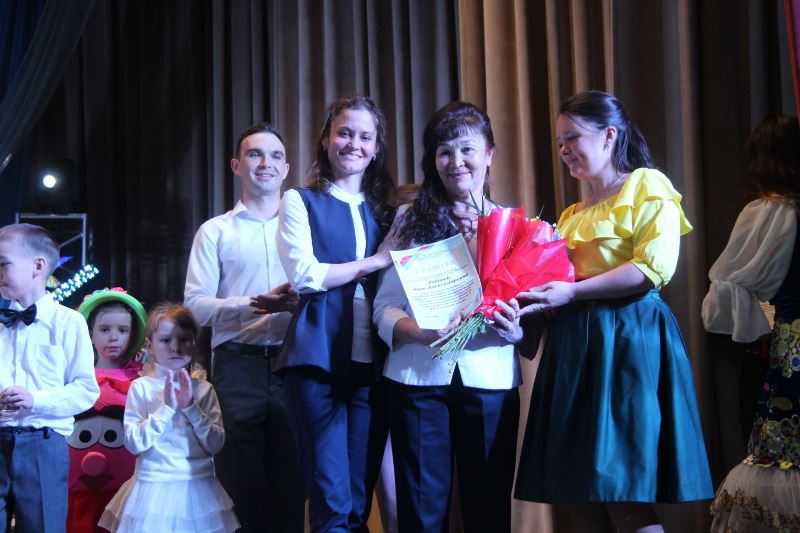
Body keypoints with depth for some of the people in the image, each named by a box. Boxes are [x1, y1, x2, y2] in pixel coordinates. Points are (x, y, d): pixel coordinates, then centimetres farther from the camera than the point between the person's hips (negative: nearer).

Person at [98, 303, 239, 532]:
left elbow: (215, 444, -3)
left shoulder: (203, 389, 4)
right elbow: (133, 442, -10)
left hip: (198, 487, 2)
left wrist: (191, 408, -13)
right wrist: (166, 409, -17)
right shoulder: (141, 387, -2)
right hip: (154, 487, -2)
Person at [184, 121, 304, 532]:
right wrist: (255, 305, -16)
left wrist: (302, 303, -17)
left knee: (289, 480, 5)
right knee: (242, 482, 2)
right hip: (238, 365, -1)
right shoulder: (215, 231, 8)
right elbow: (195, 304, -2)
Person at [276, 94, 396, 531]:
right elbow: (304, 275, -9)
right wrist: (375, 261, -6)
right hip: (319, 359, -4)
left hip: (371, 362, 4)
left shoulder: (385, 211, 17)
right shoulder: (301, 201, 5)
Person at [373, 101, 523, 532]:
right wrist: (420, 331, -18)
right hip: (418, 378, 0)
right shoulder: (412, 221, 7)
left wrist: (517, 330, -14)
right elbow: (385, 306, 2)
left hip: (490, 381, 1)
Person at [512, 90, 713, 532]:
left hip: (629, 338, -7)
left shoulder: (646, 185, 0)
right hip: (574, 344, 7)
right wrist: (533, 294, 4)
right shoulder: (572, 215, 21)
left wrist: (572, 292, -17)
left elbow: (655, 266, -14)